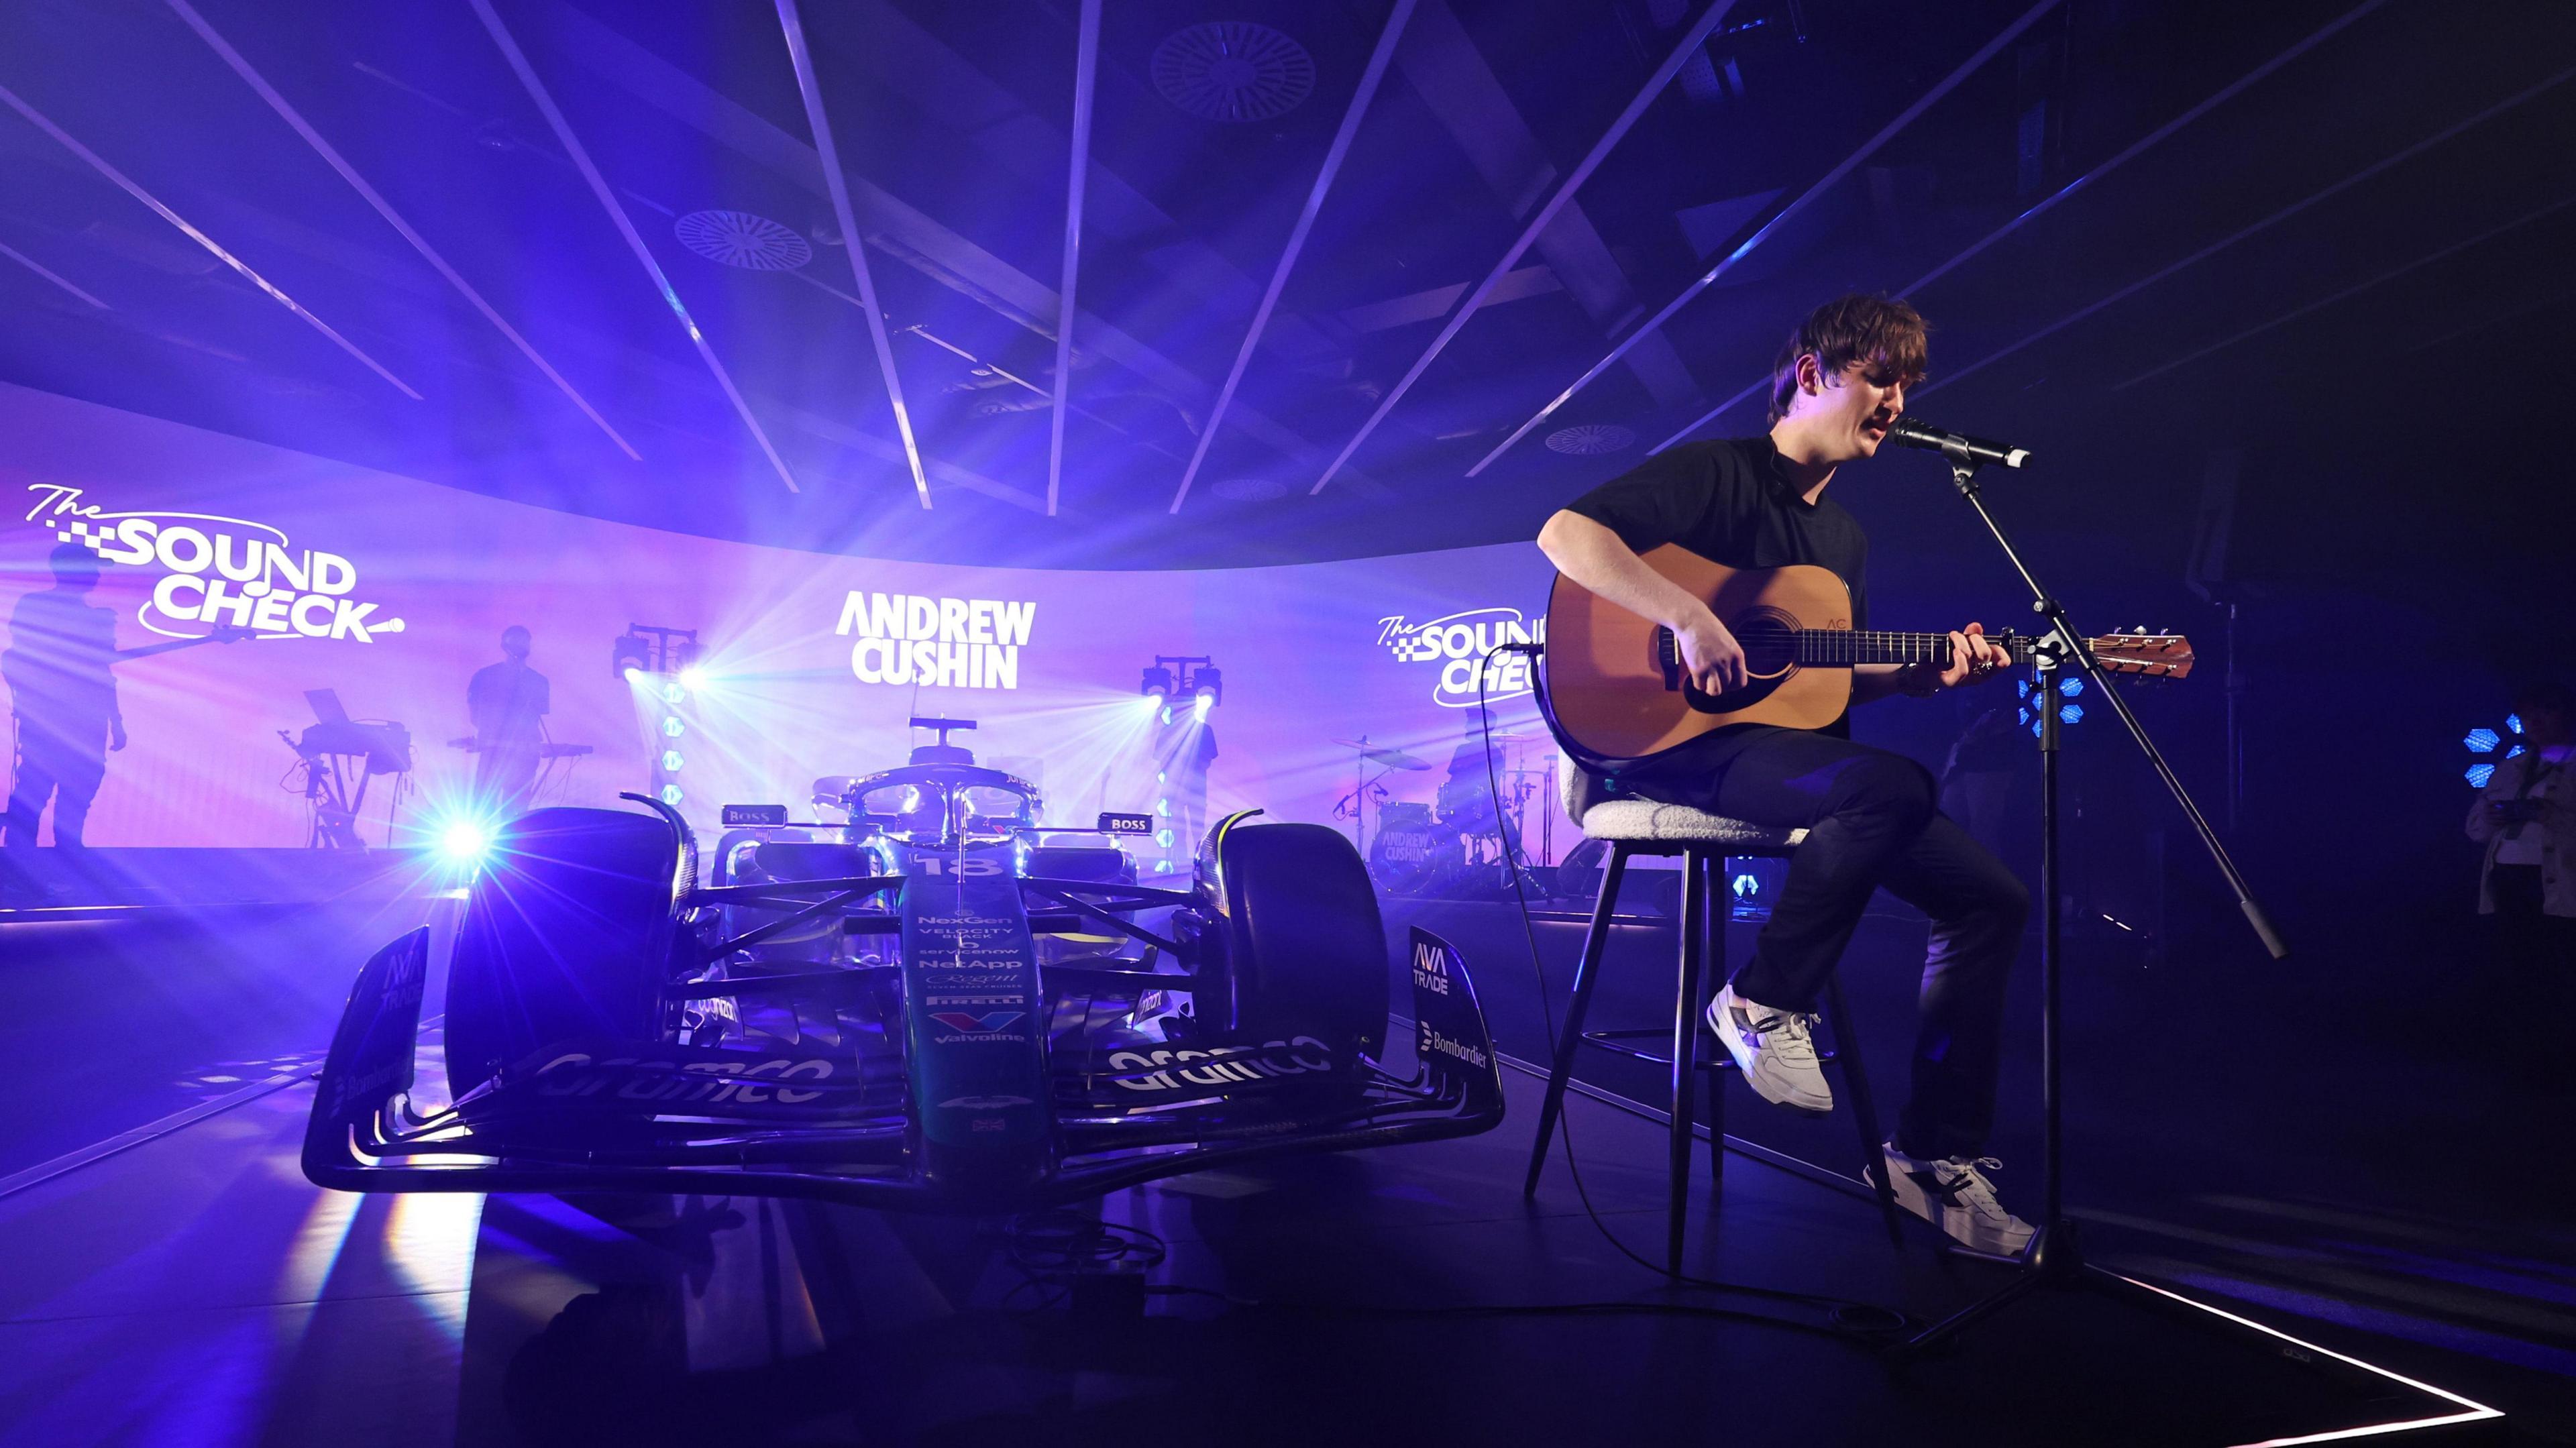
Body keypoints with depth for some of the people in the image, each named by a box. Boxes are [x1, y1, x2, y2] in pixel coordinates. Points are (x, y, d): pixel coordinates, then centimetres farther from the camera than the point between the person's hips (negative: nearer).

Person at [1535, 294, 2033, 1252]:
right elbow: (1564, 534, -18)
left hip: (1791, 747, 9)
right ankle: (1764, 1001, -13)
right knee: (1895, 786, -34)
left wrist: (1926, 674, 5)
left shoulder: (1846, 539, 21)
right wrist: (1689, 617, -27)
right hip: (1680, 742, -8)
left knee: (1992, 895, -1)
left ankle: (1936, 1154, 6)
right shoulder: (1716, 473, -4)